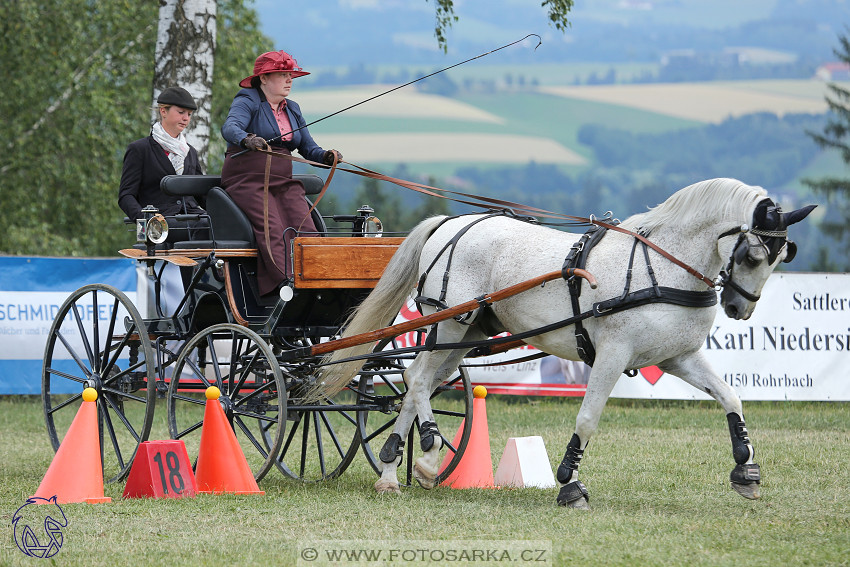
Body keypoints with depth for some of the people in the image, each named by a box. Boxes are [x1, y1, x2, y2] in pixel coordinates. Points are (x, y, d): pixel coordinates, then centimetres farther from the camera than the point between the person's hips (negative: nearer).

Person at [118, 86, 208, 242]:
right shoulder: (139, 149, 8)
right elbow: (125, 196, 1)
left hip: (191, 215, 5)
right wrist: (144, 219, -20)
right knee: (203, 227, -36)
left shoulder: (191, 152, 26)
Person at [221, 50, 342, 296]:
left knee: (304, 227, -18)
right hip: (248, 181, -6)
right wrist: (247, 140, -45)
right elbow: (230, 127, -23)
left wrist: (326, 156, -7)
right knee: (273, 229, -27)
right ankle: (286, 282, -43)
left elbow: (308, 148, 17)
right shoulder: (248, 102, -2)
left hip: (283, 182, 6)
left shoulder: (292, 109, 20)